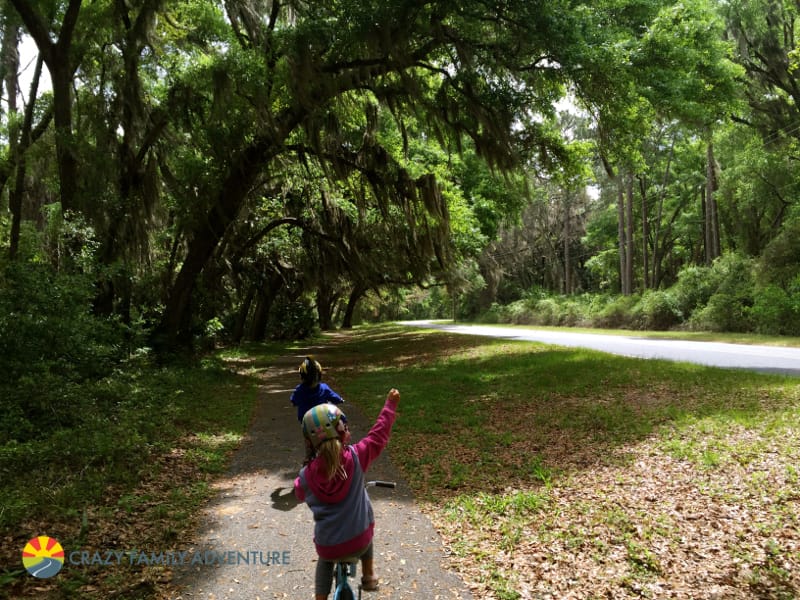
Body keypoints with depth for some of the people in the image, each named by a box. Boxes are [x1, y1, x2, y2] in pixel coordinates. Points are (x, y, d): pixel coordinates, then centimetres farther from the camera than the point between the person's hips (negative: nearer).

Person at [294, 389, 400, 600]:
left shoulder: (305, 476, -11)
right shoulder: (355, 457, -16)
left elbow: (300, 494, 12)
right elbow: (378, 434, -2)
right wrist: (390, 404, 10)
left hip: (327, 547, 0)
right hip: (359, 541, 0)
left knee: (325, 561, 36)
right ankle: (368, 576, 36)